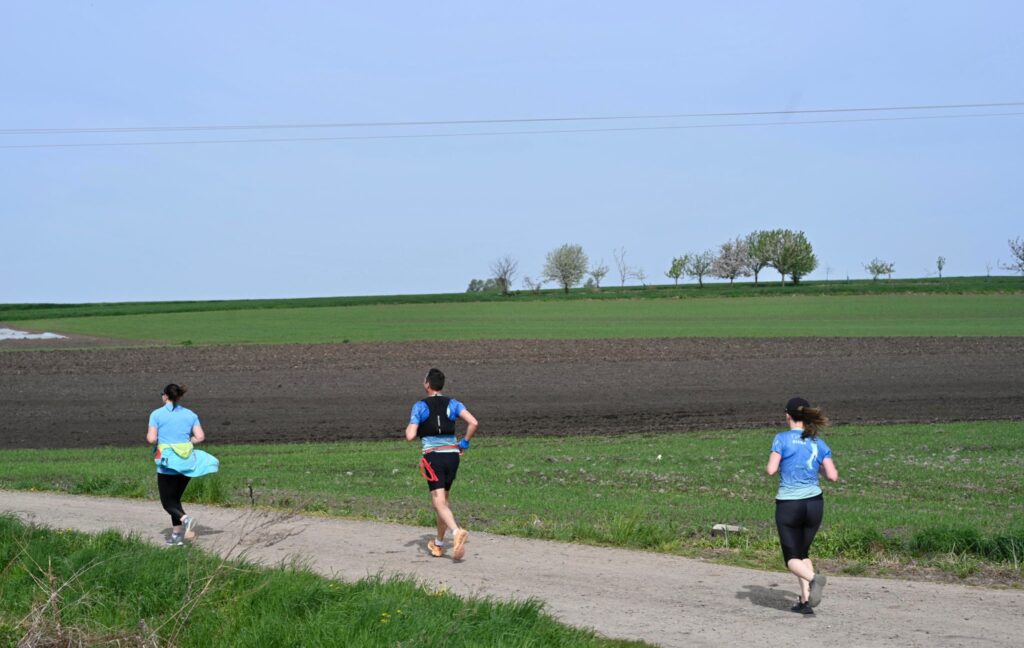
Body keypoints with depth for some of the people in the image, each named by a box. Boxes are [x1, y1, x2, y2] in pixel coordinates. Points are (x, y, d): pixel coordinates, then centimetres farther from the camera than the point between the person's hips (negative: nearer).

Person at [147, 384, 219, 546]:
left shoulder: (157, 414, -5)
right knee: (175, 498, 19)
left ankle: (185, 519, -22)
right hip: (187, 462, 4)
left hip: (168, 464, -4)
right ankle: (176, 534, 13)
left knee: (167, 501, 6)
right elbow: (200, 437, -2)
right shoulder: (190, 414, 6)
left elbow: (151, 439, -12)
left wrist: (148, 438, 11)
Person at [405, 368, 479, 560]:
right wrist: (464, 442, 8)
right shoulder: (453, 404, 6)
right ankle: (438, 544, 27)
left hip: (433, 457, -4)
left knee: (439, 502, -10)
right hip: (452, 455, 4)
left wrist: (408, 428, 15)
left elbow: (410, 436, -8)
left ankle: (457, 532, -37)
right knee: (444, 499, 19)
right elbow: (473, 423, -7)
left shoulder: (420, 406, -2)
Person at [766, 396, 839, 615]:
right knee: (803, 552, 20)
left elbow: (771, 470, -15)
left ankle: (814, 579, -26)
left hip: (788, 505, -4)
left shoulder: (782, 439, -9)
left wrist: (773, 461, 7)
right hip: (814, 503, 4)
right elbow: (833, 476, -3)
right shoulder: (819, 444, 2)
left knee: (792, 558, 5)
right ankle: (805, 601, 11)